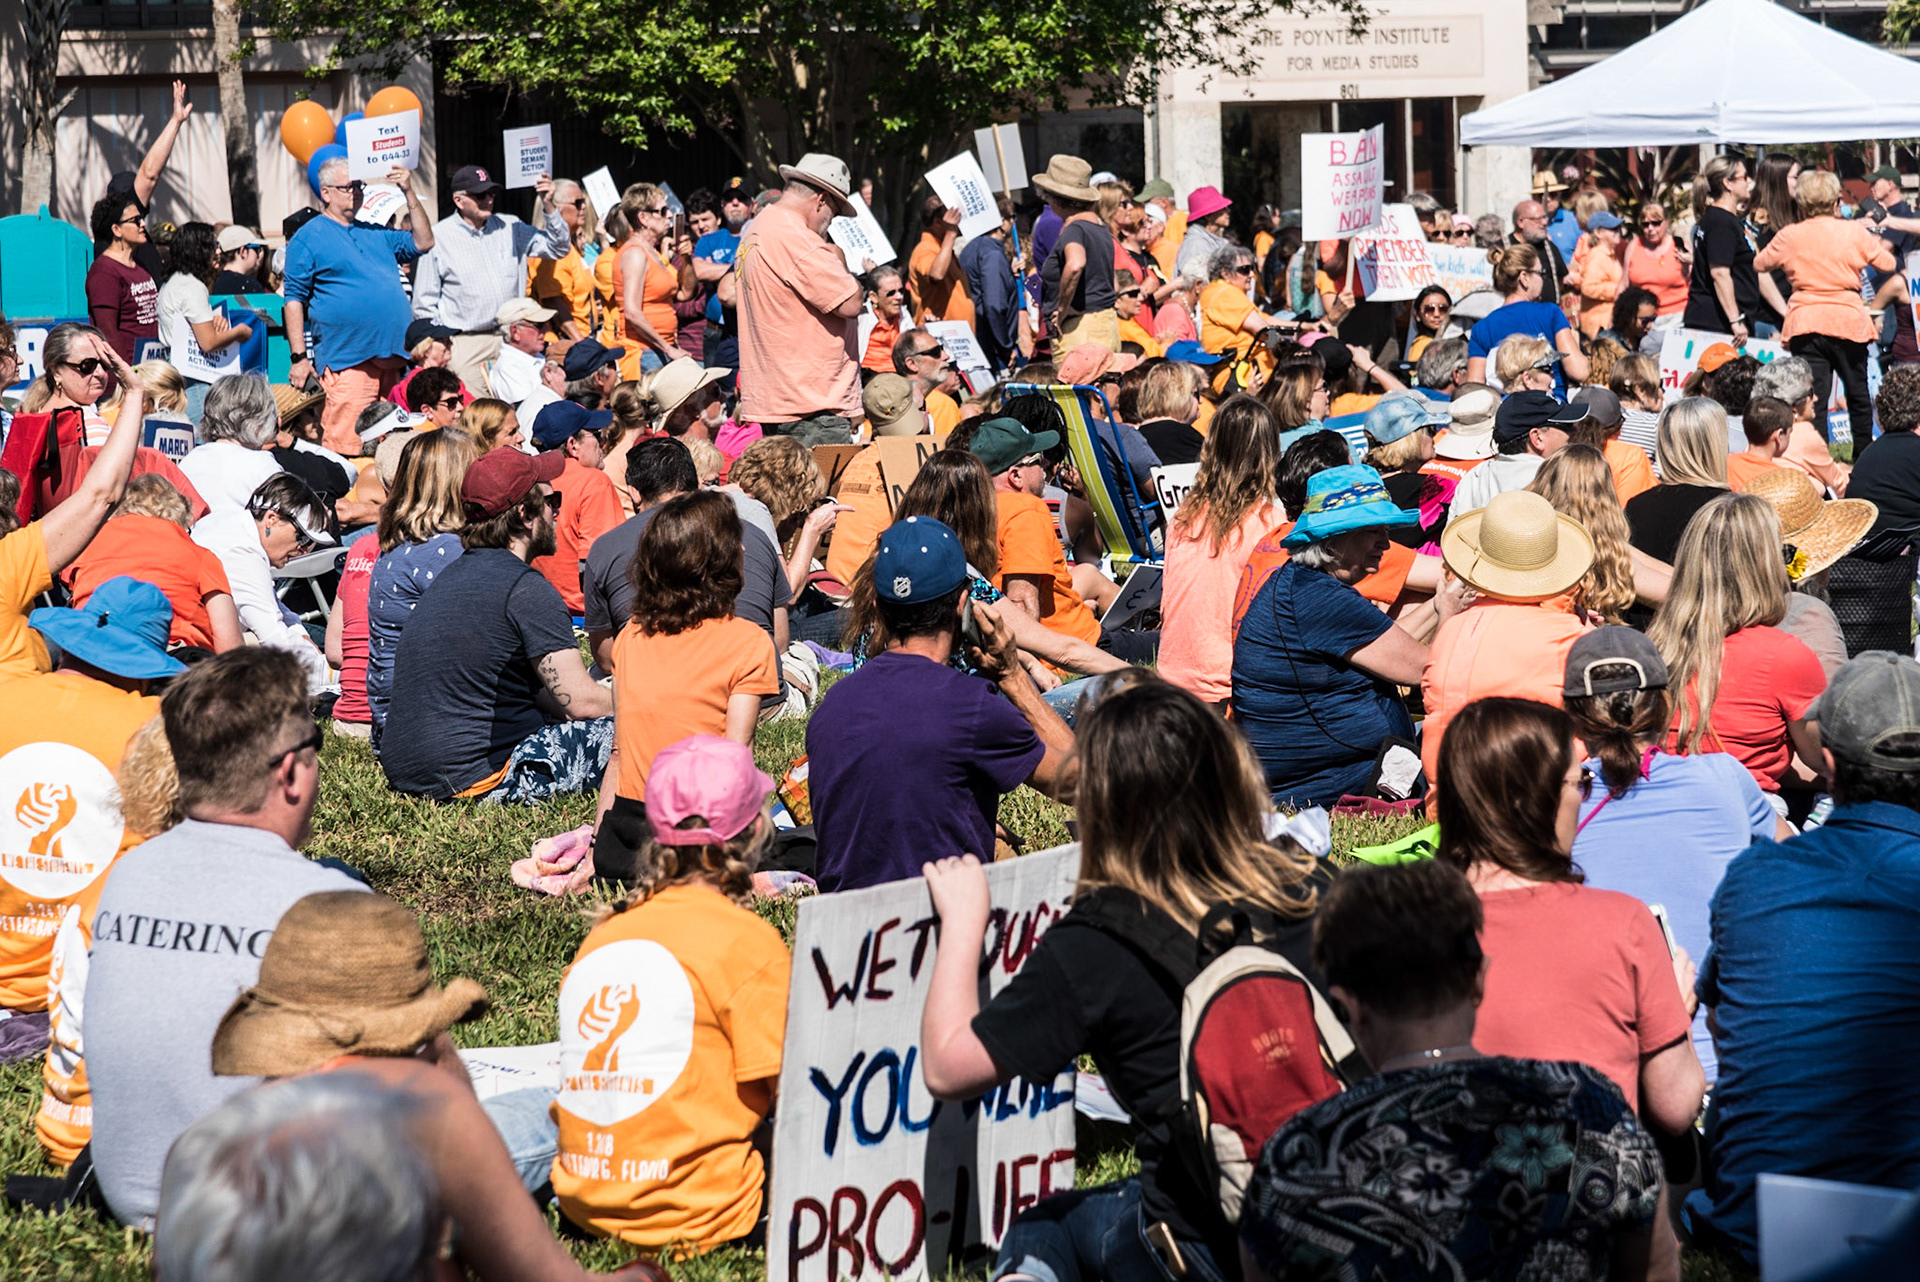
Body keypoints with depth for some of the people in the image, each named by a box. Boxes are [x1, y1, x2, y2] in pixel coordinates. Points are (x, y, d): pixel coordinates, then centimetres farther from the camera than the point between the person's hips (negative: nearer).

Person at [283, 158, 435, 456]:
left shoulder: (374, 233, 20)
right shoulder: (308, 237, 2)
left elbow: (422, 242, 22)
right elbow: (294, 299, -2)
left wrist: (409, 193, 12)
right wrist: (298, 358, -8)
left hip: (392, 359, 6)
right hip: (346, 362, -6)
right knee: (343, 446, -12)